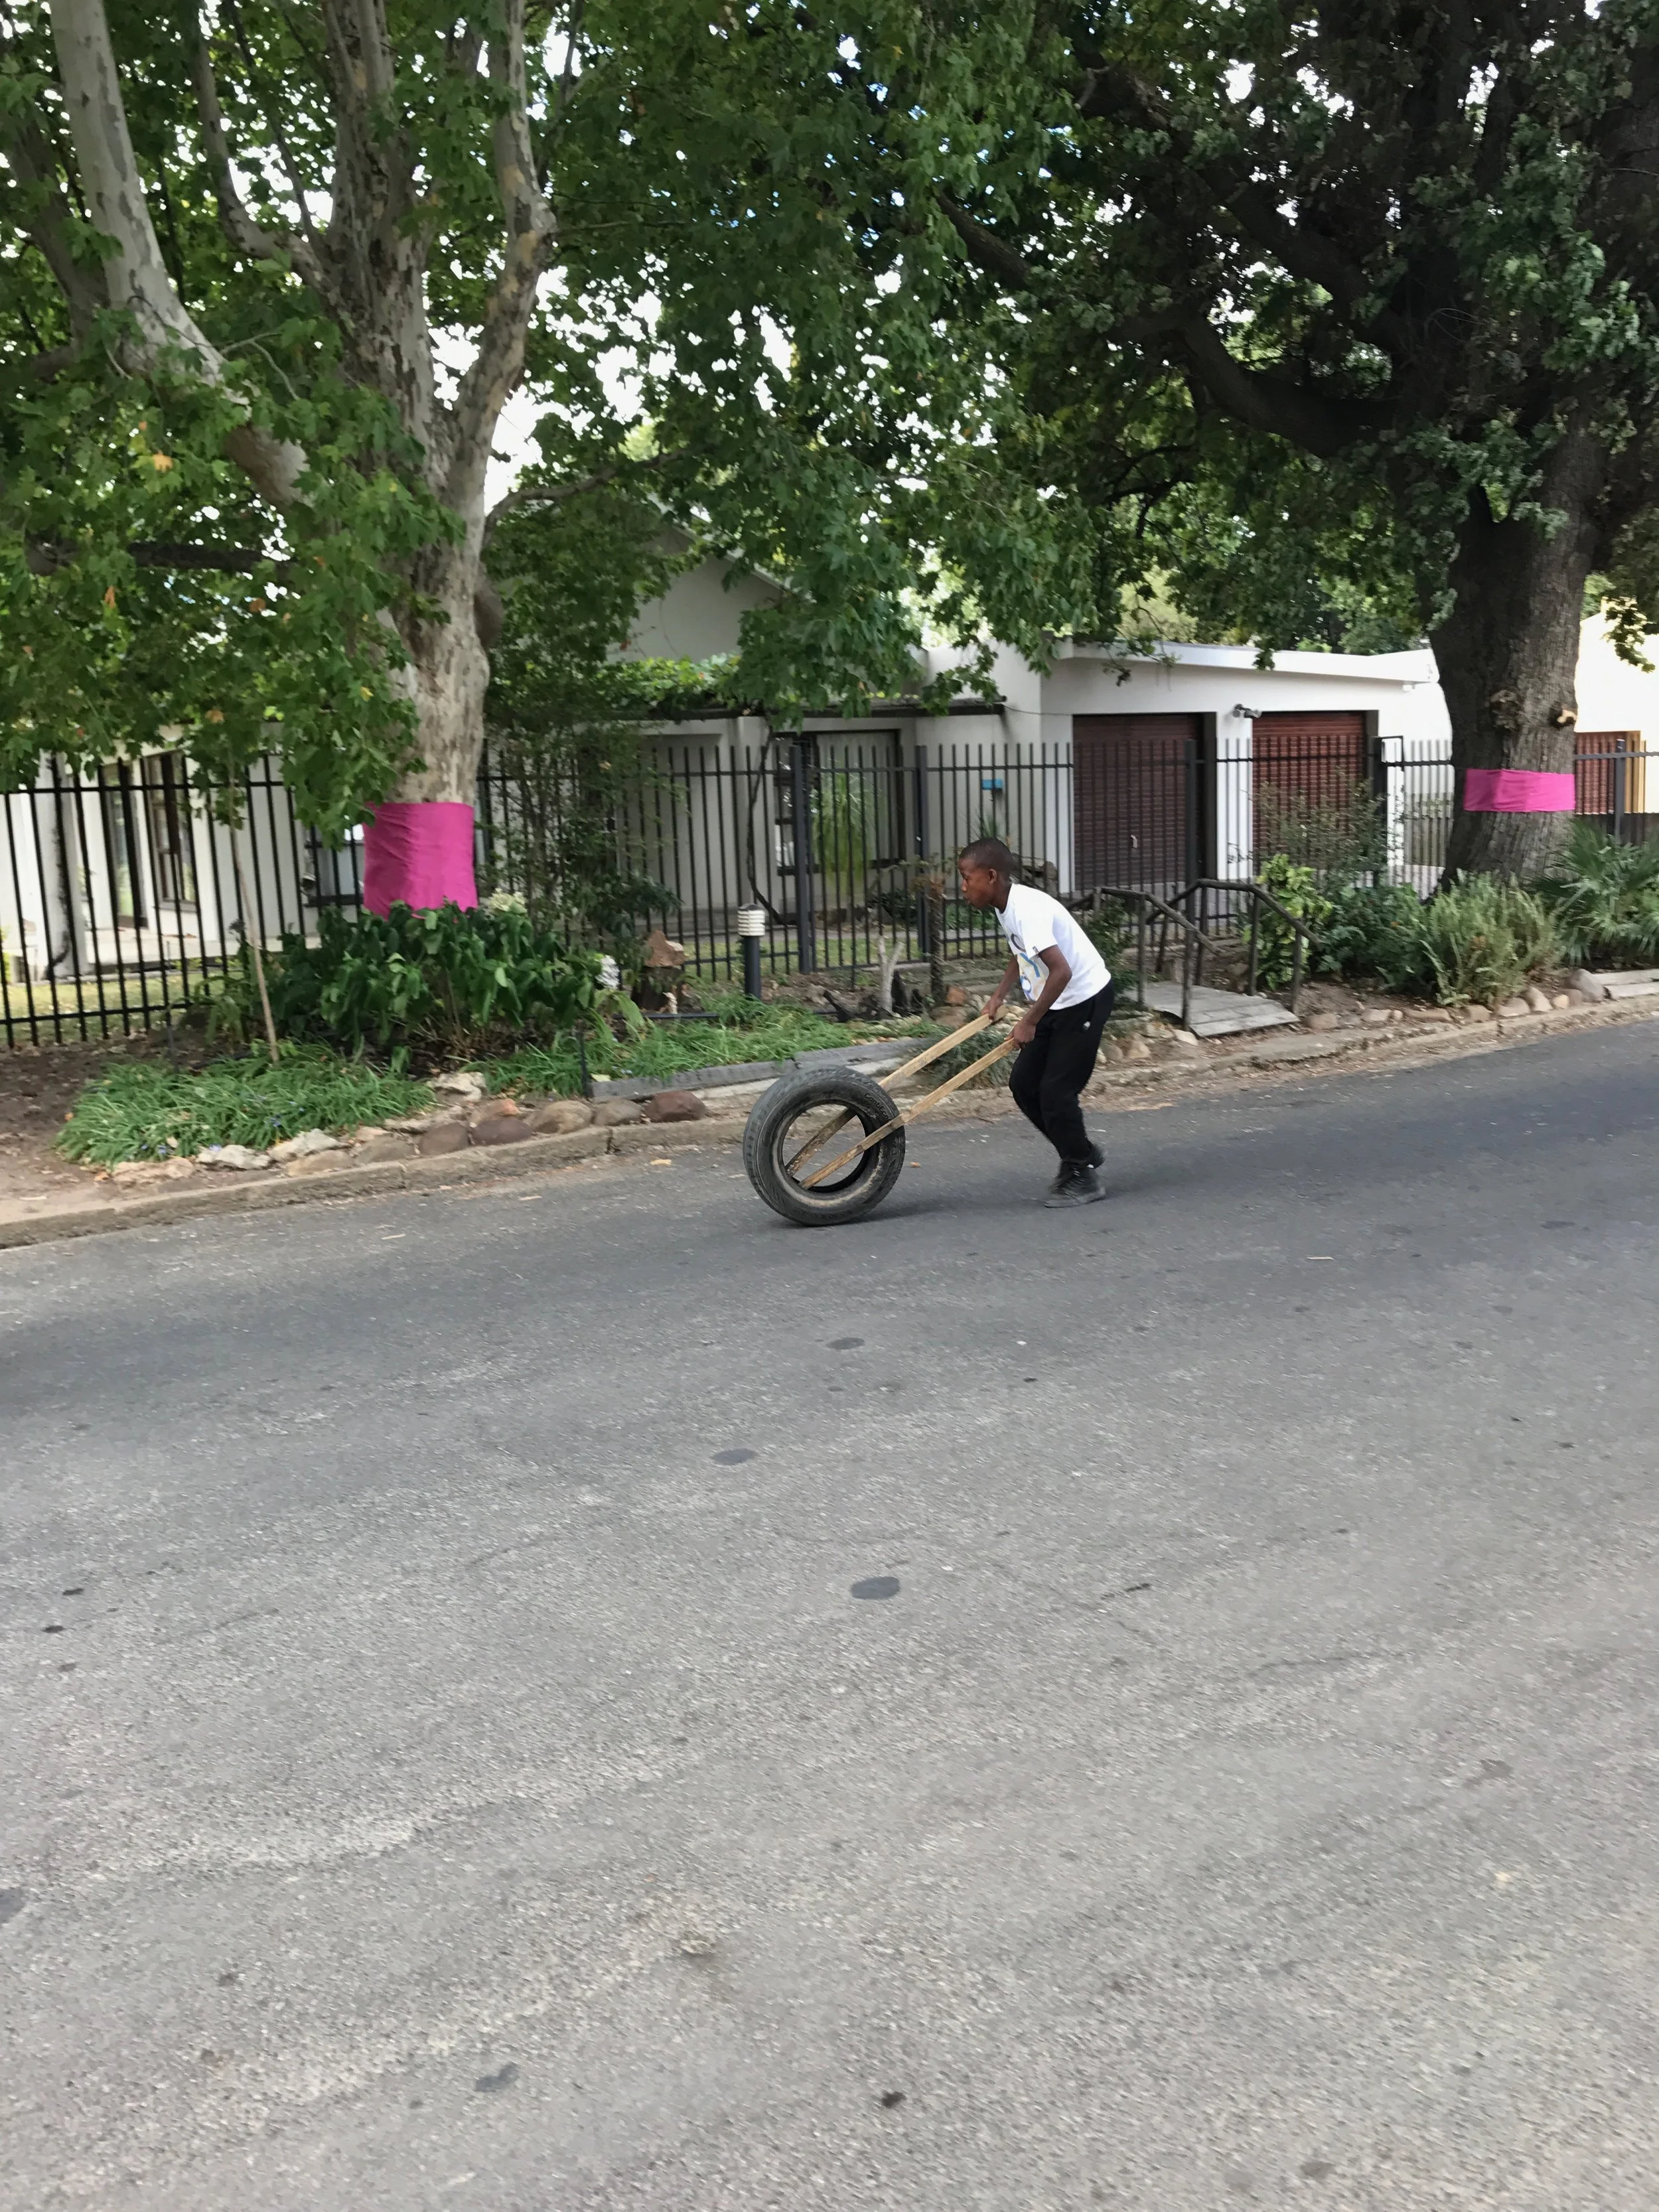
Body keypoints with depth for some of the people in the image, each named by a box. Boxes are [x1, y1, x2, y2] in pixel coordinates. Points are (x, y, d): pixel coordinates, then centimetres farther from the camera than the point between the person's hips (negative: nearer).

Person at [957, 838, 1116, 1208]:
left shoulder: (1027, 910, -26)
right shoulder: (1007, 907, 4)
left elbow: (1061, 971, -32)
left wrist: (1029, 1022, -25)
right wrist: (1000, 994, 14)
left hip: (1085, 1000, -10)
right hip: (1059, 1004, 10)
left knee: (1056, 1091, -9)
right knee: (1023, 1084, 8)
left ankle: (1083, 1177, 6)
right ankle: (1081, 1155, 22)